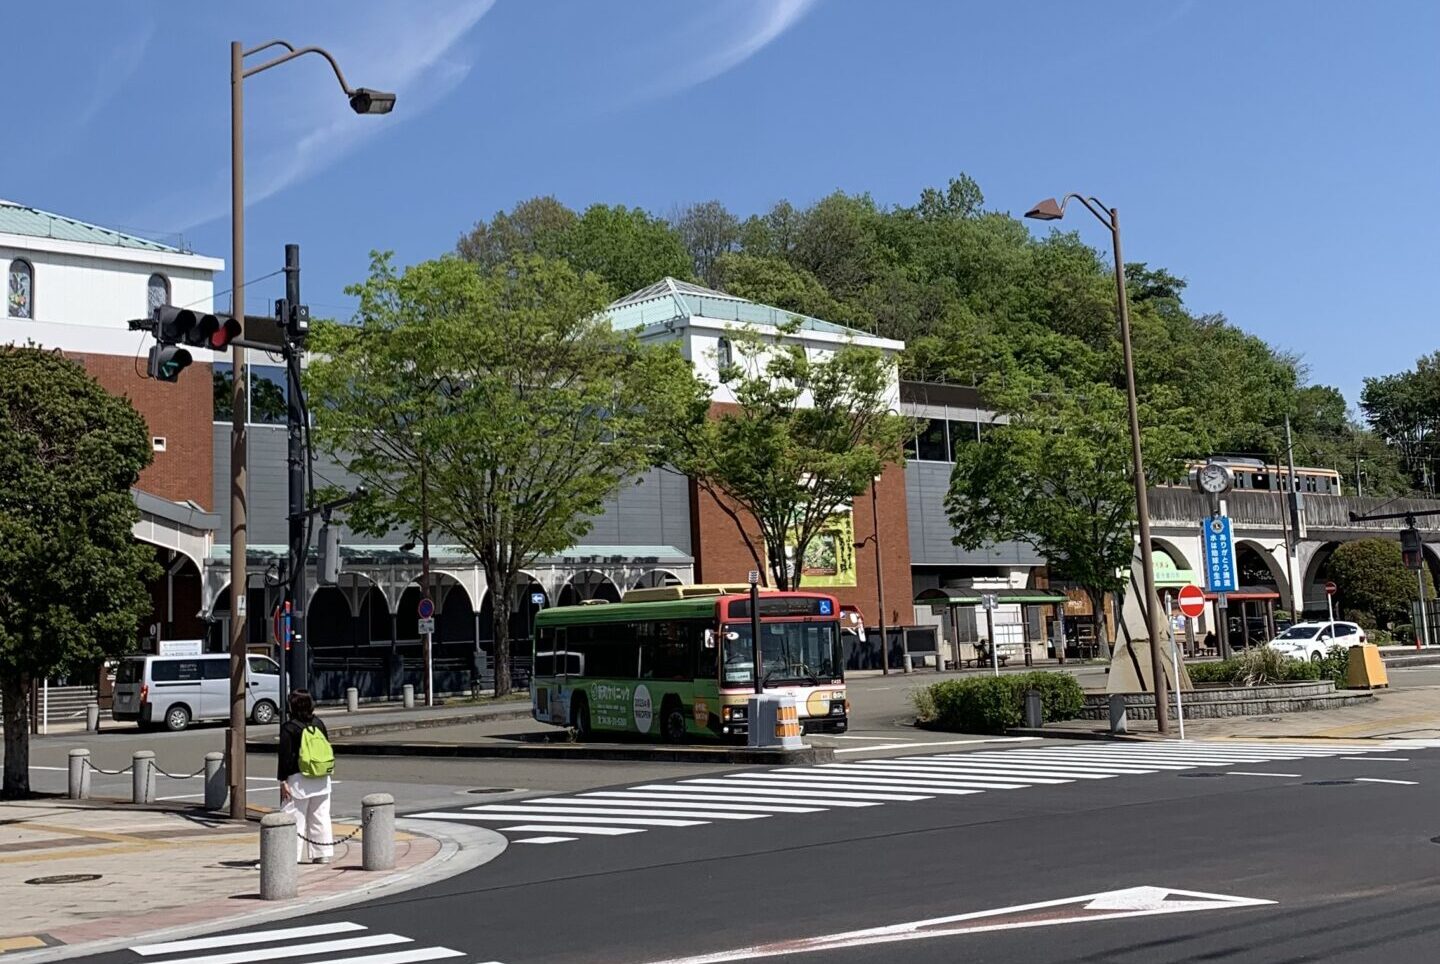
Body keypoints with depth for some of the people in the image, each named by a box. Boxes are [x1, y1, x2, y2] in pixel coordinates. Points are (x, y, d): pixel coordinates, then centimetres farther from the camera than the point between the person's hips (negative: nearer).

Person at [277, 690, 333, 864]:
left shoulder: (289, 727, -10)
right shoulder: (319, 723, 6)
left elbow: (285, 756, -12)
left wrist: (283, 780, -9)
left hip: (299, 779, -5)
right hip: (321, 779, 5)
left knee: (296, 818, 1)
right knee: (320, 817, 10)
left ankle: (293, 855, 1)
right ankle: (323, 854, 14)